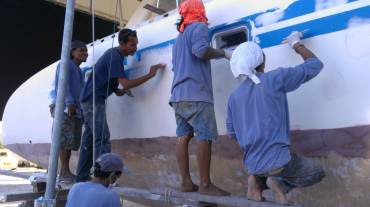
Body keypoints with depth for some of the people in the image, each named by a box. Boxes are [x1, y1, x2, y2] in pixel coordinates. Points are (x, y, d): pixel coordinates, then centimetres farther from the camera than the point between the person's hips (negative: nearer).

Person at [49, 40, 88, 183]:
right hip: (65, 107, -8)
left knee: (72, 141, 3)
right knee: (65, 140, -12)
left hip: (76, 110, 8)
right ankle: (65, 173, -12)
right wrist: (69, 102, -23)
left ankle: (65, 172, 6)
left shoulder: (79, 71, 29)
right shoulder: (66, 64, 5)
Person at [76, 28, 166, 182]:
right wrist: (150, 75, -20)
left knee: (89, 139, 9)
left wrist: (116, 90, 6)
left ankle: (82, 177, 15)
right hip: (94, 100, -10)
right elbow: (126, 84, -24)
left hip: (90, 99, 10)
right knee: (102, 139, -14)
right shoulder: (114, 56, -17)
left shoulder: (114, 54, 13)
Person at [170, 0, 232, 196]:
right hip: (195, 94, -9)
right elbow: (200, 50, -17)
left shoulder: (179, 37, 28)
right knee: (205, 137, -8)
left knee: (183, 136, 4)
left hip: (178, 95, 9)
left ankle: (186, 182, 5)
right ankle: (205, 185, -8)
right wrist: (224, 53, -6)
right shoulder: (199, 27, 1)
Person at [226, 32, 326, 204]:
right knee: (316, 174, 21)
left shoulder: (234, 96, 6)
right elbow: (315, 65, 3)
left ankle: (256, 179, 8)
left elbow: (232, 133, 13)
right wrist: (297, 44, 19)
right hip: (278, 161, -5)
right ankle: (280, 182, -4)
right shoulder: (275, 78, -8)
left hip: (252, 164, 5)